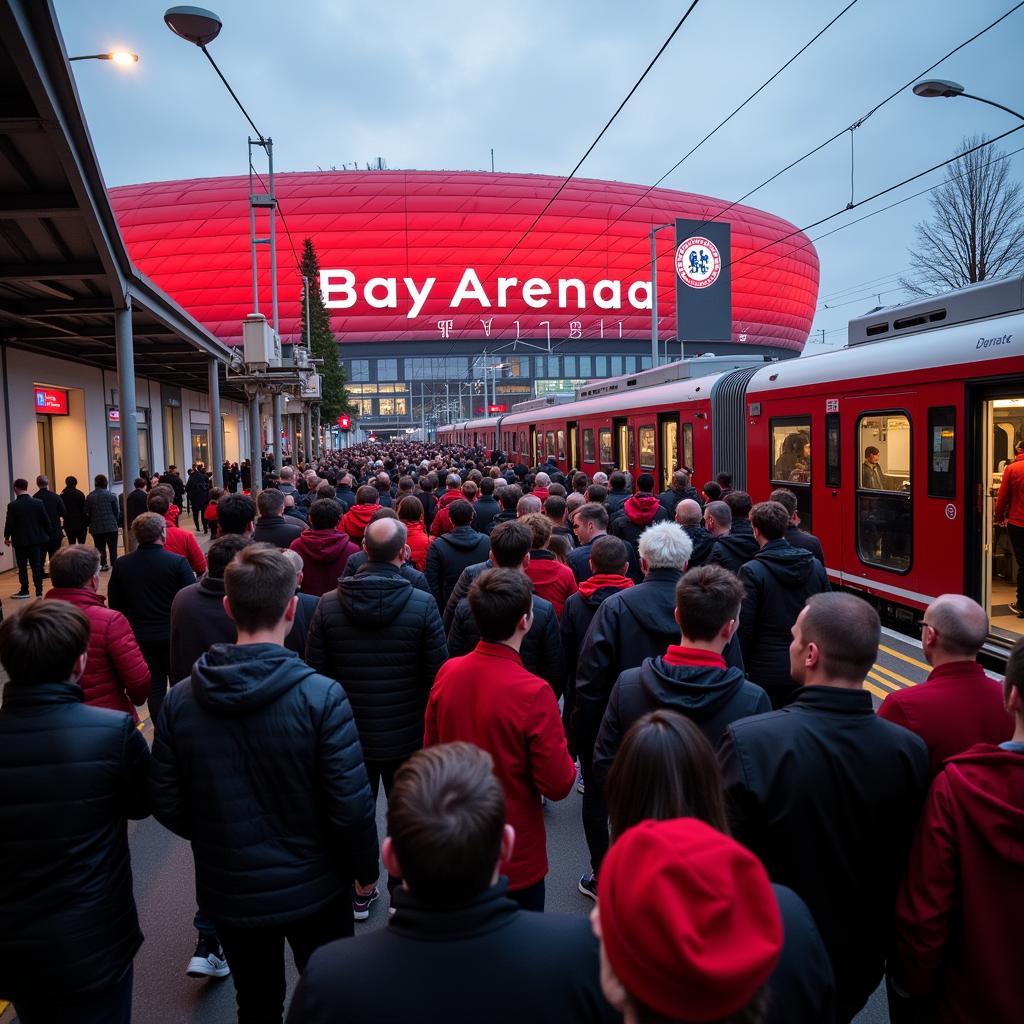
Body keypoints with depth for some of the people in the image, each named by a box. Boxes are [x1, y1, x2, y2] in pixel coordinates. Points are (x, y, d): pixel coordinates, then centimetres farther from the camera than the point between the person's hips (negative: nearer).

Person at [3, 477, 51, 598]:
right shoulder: (38, 503, -6)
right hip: (36, 539, 2)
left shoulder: (12, 506, -13)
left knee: (22, 567, 9)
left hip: (20, 540, -2)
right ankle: (39, 591, 4)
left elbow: (9, 523, -9)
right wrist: (46, 534, 12)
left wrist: (6, 537, 8)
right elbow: (46, 520, -3)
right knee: (36, 566, 6)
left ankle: (24, 591, 17)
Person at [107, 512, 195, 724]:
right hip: (173, 636, -2)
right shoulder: (177, 562, -16)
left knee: (155, 688, 11)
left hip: (140, 637, 2)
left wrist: (130, 627, 16)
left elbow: (115, 605, 2)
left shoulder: (121, 565, -5)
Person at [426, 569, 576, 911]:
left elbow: (431, 750, 3)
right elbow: (558, 785, -20)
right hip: (516, 858, -5)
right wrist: (569, 766, -1)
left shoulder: (447, 673, -11)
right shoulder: (533, 693, -27)